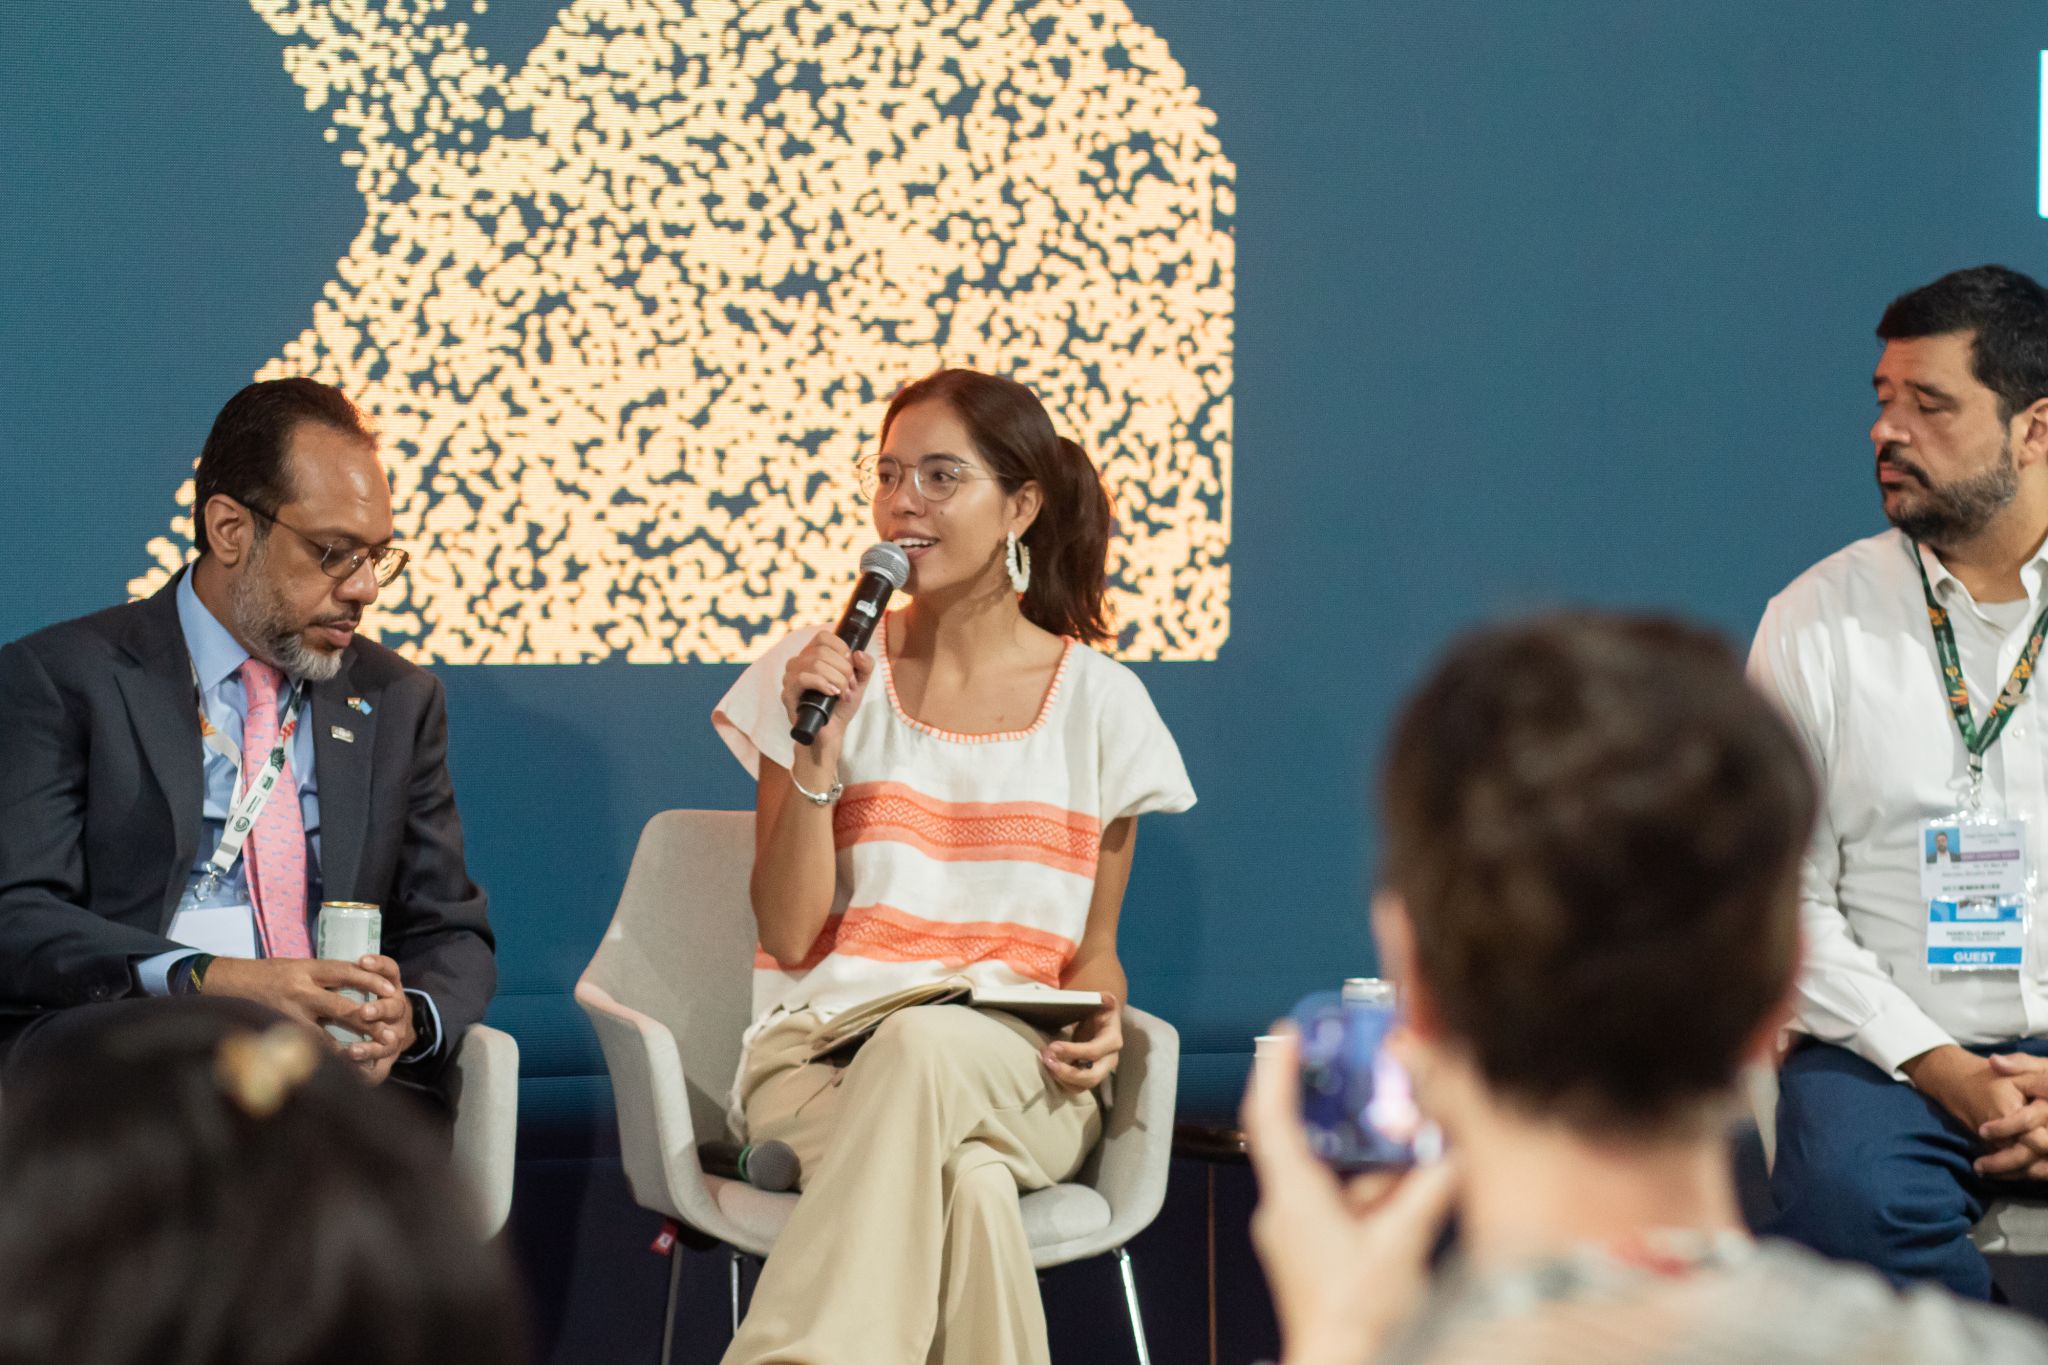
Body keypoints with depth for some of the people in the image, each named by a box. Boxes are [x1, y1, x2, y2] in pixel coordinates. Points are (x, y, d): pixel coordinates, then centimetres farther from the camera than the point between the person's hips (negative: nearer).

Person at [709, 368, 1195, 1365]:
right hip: (824, 1054, -1)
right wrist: (818, 756, -9)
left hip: (1017, 1076, 1)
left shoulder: (1098, 702, 10)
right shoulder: (817, 673, 8)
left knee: (928, 1046, -39)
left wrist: (1098, 1021, -7)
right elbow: (789, 936, 3)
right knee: (967, 1184, -39)